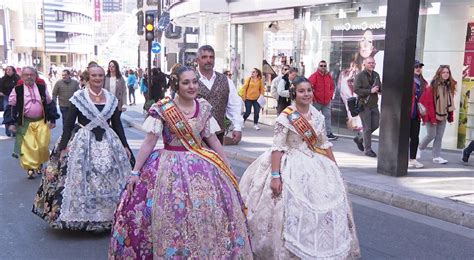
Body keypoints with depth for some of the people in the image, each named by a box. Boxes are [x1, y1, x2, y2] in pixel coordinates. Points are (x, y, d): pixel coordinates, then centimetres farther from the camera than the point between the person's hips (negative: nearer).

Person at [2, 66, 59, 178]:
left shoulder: (42, 88, 4)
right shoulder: (17, 90, -3)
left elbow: (50, 104, 11)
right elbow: (11, 107, -2)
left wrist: (52, 119, 8)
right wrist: (10, 122, -8)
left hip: (41, 122, 2)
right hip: (25, 123, -2)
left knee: (43, 146, 2)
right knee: (27, 147, -4)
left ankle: (39, 163, 26)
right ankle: (30, 168, 7)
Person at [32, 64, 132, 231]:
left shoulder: (112, 99, 6)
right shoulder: (79, 97, -3)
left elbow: (117, 124, 11)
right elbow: (68, 124, -3)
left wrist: (125, 146, 8)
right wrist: (63, 147, -9)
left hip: (108, 144, 3)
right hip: (83, 144, -3)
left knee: (109, 181, 5)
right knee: (81, 180, -4)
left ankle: (108, 217, 18)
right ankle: (81, 218, 9)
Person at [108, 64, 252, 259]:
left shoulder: (204, 107, 3)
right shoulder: (162, 108, -8)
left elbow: (213, 140, 10)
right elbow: (149, 142, -7)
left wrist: (228, 167, 11)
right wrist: (135, 172, -9)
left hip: (201, 166, 4)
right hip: (171, 167, -3)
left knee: (206, 214, 5)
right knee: (172, 215, -3)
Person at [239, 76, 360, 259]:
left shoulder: (317, 116, 5)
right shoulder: (286, 117, -12)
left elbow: (324, 144, 12)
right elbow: (277, 147, -16)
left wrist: (334, 168, 11)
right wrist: (275, 175, -23)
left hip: (315, 166, 6)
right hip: (292, 167, -6)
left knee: (323, 206, 8)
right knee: (293, 209, -5)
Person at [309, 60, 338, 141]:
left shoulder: (329, 76, 8)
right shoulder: (314, 76, -10)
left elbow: (332, 87, 19)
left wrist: (330, 96, 8)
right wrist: (313, 98, -14)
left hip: (327, 101, 5)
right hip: (317, 101, -5)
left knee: (327, 117, 3)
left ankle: (329, 133, 6)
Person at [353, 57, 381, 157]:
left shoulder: (376, 75, 13)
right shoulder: (360, 76, -9)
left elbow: (380, 86, 27)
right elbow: (356, 89, -18)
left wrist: (379, 89, 2)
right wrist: (370, 91, -23)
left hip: (374, 105, 7)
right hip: (364, 105, -7)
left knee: (375, 125, 8)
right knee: (367, 127, -4)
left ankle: (359, 138, 30)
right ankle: (368, 149, 6)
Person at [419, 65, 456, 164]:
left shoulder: (449, 86, 5)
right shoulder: (433, 86, -14)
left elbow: (451, 102, 8)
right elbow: (429, 102, -16)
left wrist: (451, 116, 4)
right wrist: (432, 117, -18)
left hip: (443, 116, 6)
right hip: (431, 115, -6)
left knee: (439, 137, 7)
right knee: (431, 135, -3)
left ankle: (437, 157, 13)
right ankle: (419, 149, 21)